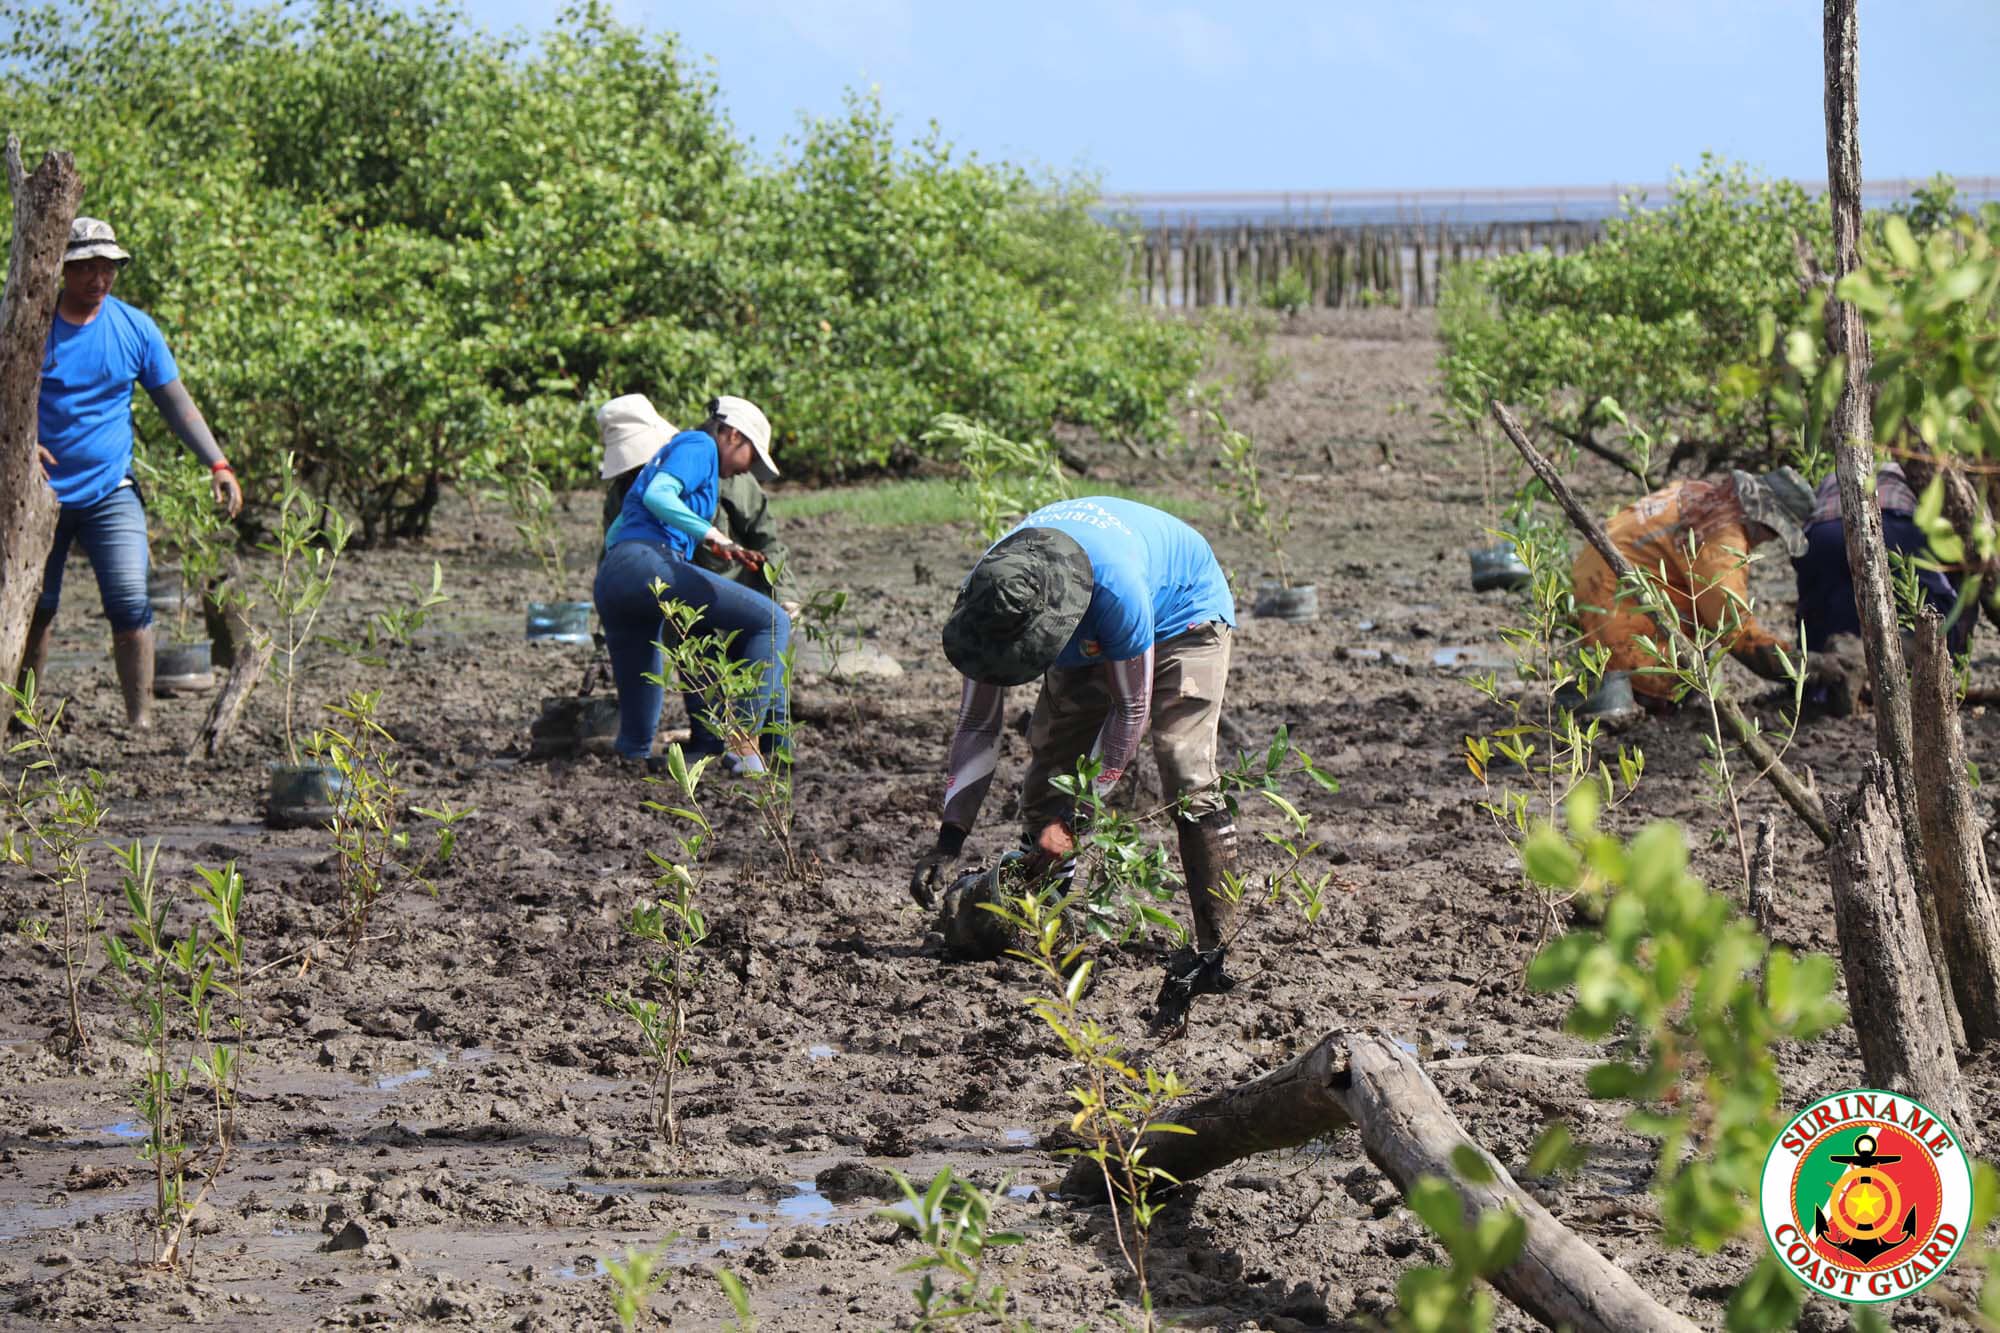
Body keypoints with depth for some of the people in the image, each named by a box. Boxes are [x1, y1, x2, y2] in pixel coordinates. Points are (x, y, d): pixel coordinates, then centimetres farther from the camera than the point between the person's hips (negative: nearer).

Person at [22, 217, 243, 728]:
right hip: (39, 493, 0)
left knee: (131, 607, -11)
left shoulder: (135, 328, 1)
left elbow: (176, 402, 6)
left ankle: (141, 720, -5)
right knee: (33, 609, 7)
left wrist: (217, 464, -4)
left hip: (110, 493, 0)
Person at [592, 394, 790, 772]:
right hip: (649, 565, -9)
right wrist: (713, 537, -20)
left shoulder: (668, 453, 35)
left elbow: (613, 535, 38)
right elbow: (657, 496, -12)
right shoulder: (699, 446, 8)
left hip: (608, 583, 9)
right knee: (772, 622, -13)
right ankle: (743, 738, -25)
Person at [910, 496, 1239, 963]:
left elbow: (1132, 707, -32)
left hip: (1183, 615, -6)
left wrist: (1072, 820, -30)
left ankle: (1216, 946, -20)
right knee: (1047, 775, -4)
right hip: (1091, 638, 6)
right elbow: (977, 724, -18)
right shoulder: (986, 597, -27)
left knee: (1187, 776, -22)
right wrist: (949, 840, -25)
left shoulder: (1115, 588, -45)